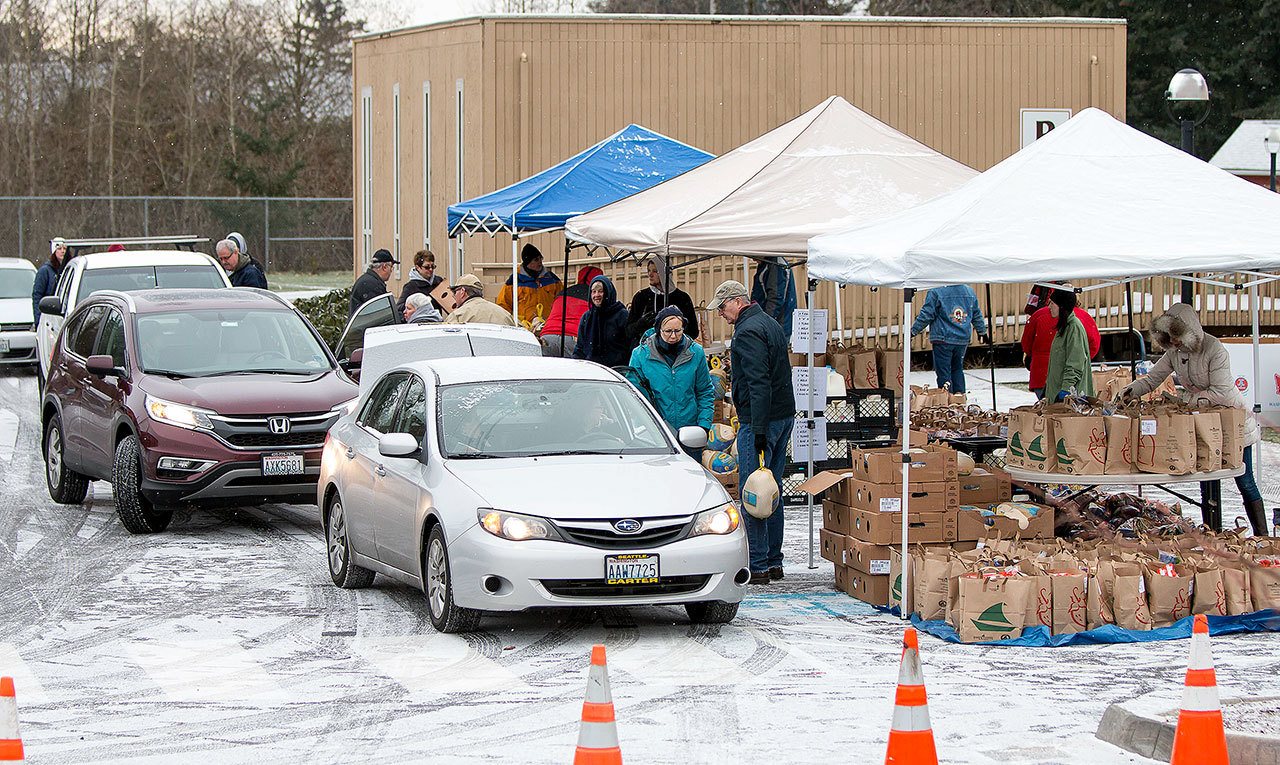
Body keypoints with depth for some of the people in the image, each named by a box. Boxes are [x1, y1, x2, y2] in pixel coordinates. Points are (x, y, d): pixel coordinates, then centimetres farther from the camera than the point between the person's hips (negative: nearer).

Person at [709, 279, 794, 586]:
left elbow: (759, 384, -22)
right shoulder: (770, 324, 17)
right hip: (785, 416, 10)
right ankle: (774, 562, 17)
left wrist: (758, 430, -24)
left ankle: (758, 566, -8)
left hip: (760, 420, -10)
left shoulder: (748, 332, -15)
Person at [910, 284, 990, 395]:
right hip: (963, 339, 5)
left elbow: (926, 315, -10)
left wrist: (914, 331, 1)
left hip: (943, 339, -5)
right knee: (958, 369, 17)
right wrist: (983, 332, 31)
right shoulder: (970, 291, 7)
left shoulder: (935, 292, -11)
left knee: (943, 370, -1)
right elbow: (977, 316, 17)